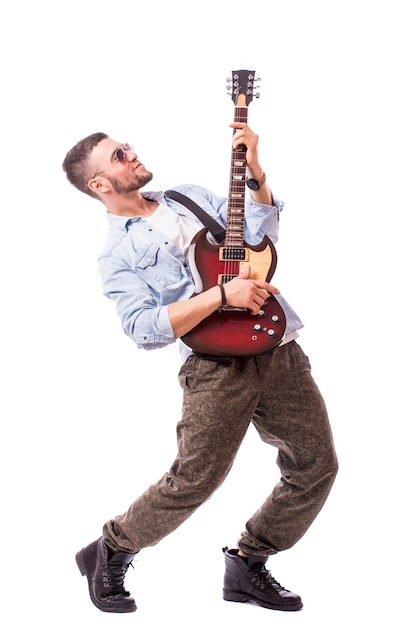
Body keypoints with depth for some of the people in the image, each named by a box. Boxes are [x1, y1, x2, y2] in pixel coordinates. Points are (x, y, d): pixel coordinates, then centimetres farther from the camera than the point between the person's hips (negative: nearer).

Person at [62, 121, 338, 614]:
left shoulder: (188, 196, 18)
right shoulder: (117, 254, 0)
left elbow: (260, 231, 13)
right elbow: (145, 328, -13)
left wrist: (254, 171, -2)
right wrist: (223, 294, -20)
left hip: (279, 348, 6)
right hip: (217, 365, -6)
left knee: (317, 465, 4)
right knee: (195, 479, -13)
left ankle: (248, 564, 19)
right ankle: (110, 552, 13)